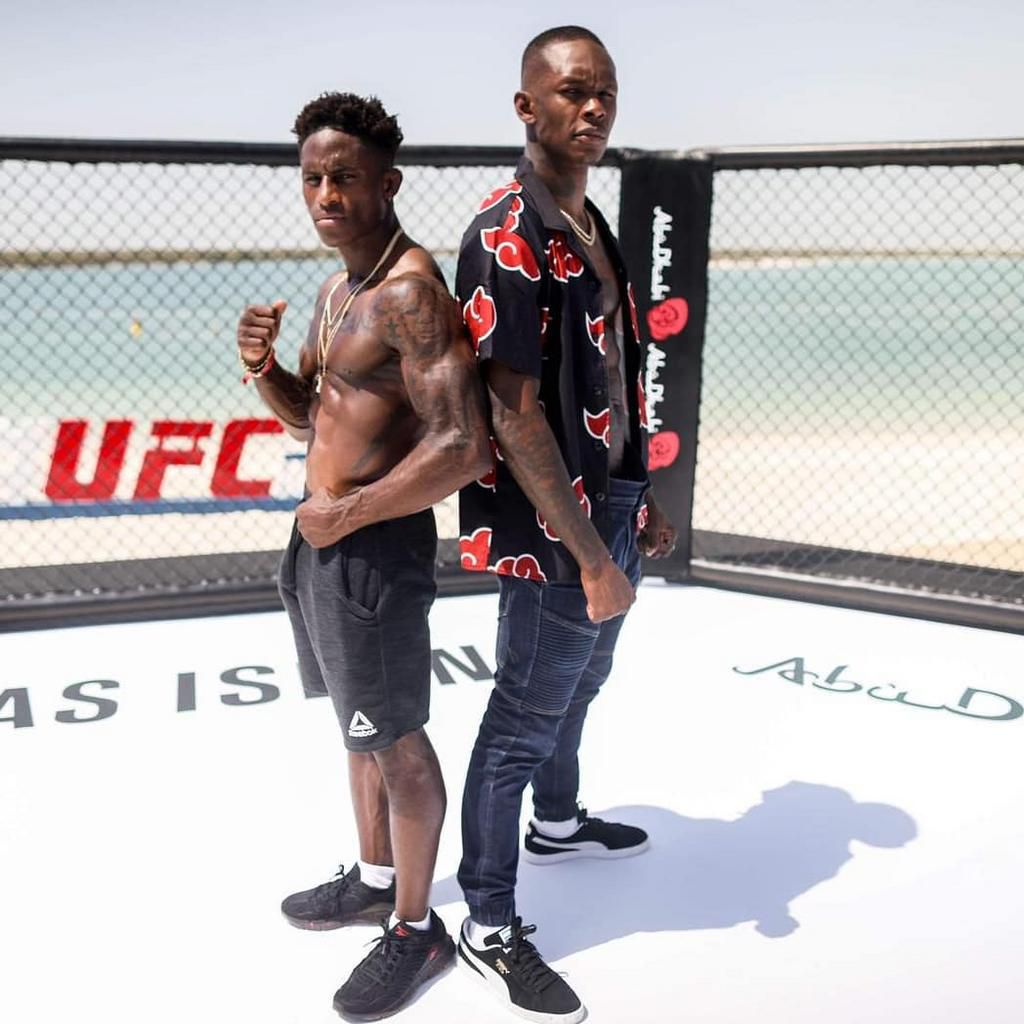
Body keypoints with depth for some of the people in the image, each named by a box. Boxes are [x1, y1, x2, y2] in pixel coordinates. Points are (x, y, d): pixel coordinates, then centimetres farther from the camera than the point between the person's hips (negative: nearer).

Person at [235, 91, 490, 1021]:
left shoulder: (412, 291, -19)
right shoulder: (339, 288, 11)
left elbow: (462, 448, -27)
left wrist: (344, 514, -19)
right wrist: (264, 369, -1)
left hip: (375, 547, -10)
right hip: (325, 538, 10)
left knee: (396, 742, 5)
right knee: (361, 726, 22)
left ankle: (417, 931, 24)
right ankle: (375, 880, 42)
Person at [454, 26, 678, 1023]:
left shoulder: (589, 224, 10)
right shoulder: (507, 237, -20)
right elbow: (516, 416, -24)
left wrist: (639, 502, 18)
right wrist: (589, 556, -23)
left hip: (605, 505, 10)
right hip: (551, 531, -9)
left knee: (578, 683, 27)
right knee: (524, 723, 2)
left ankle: (559, 824, 51)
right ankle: (489, 930, 19)